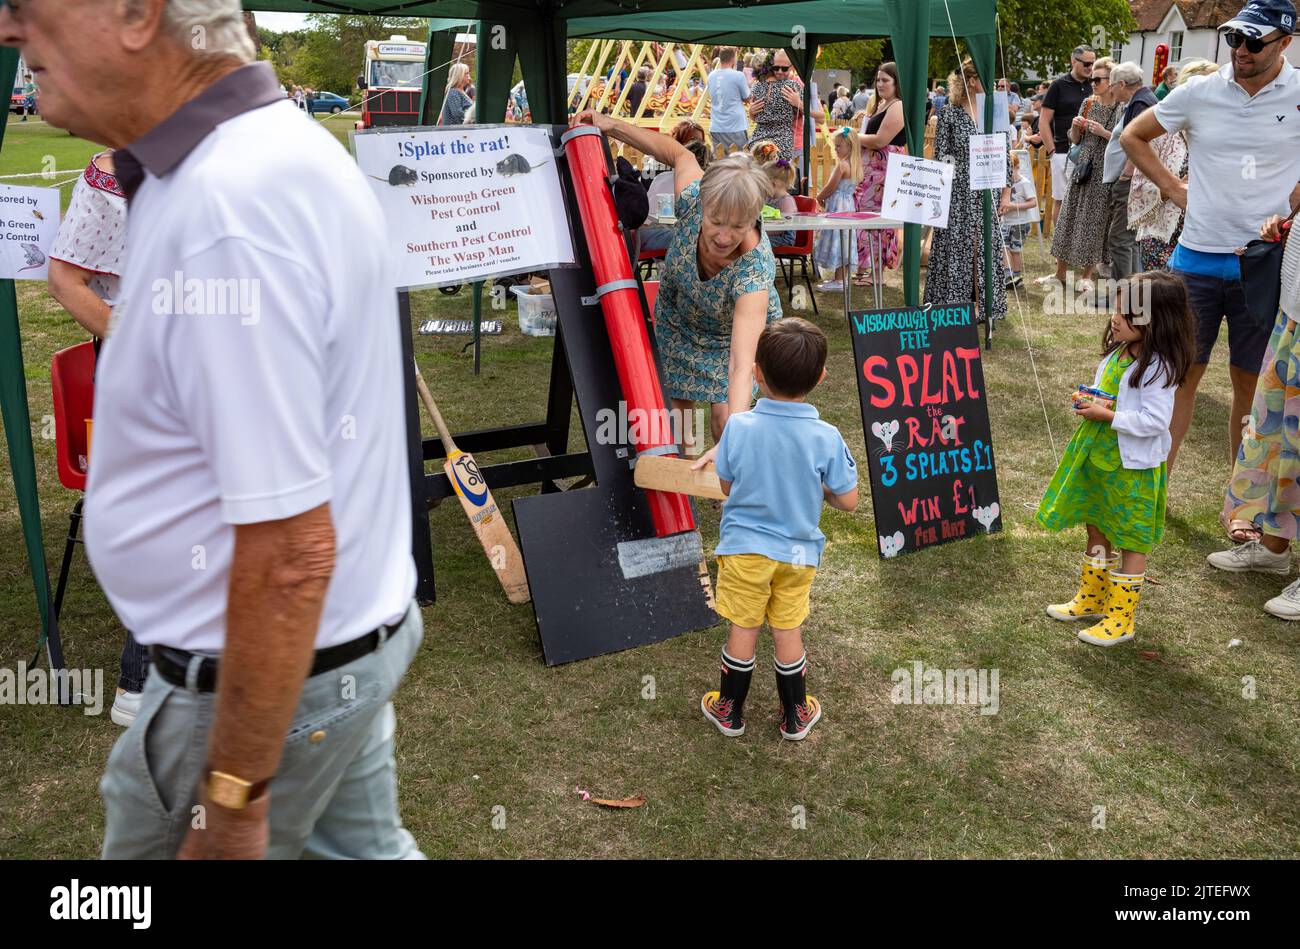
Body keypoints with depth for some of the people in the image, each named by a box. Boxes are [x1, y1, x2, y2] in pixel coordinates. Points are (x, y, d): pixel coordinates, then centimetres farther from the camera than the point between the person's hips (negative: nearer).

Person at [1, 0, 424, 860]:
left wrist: (234, 794, -19)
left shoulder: (229, 208, -29)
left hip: (260, 678, -8)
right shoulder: (277, 147, 3)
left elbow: (289, 550, -28)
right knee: (361, 842, 23)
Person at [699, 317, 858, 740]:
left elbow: (726, 486, -4)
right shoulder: (826, 438, -18)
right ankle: (795, 716, 33)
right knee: (788, 632, 16)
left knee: (743, 629, 14)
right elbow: (848, 501, -10)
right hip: (798, 552, 1)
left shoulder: (738, 427, -18)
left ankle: (730, 711, 31)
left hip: (744, 548, -1)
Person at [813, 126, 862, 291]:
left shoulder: (842, 165, -18)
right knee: (843, 242, 14)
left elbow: (831, 188, -16)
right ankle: (843, 277, 20)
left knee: (836, 241, -5)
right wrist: (825, 197, 13)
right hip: (848, 205, 9)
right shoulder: (856, 165, 8)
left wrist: (818, 197, 1)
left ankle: (839, 281, -4)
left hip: (837, 206, -9)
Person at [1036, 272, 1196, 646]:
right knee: (1097, 530, 20)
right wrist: (1087, 400, -4)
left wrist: (1106, 415, -24)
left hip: (1133, 467, -8)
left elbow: (1155, 420, -26)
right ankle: (1091, 600, 36)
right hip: (1098, 457, 9)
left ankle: (1120, 618, 16)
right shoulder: (1117, 353, 4)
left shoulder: (1157, 368, -22)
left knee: (1131, 543, 6)